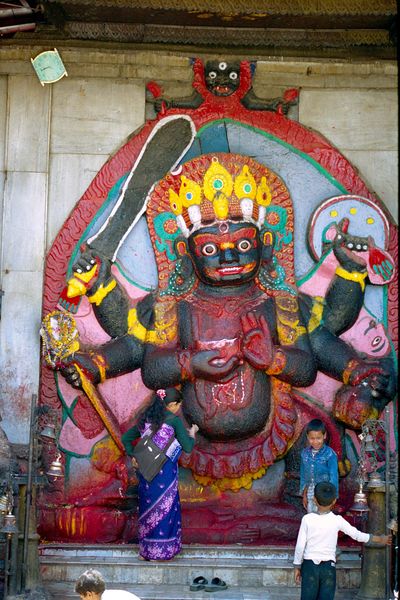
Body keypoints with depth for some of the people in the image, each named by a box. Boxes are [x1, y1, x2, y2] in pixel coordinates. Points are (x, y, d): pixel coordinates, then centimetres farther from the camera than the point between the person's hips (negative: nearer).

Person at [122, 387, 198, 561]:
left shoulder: (146, 418, 9)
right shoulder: (174, 420, -9)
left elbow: (126, 438, 13)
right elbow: (187, 448, -7)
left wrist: (132, 456, 11)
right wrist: (192, 433, 10)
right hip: (165, 472, -6)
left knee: (148, 507, 14)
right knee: (165, 507, 5)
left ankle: (146, 550, 21)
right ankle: (161, 551, 10)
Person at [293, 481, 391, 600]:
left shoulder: (307, 519, -7)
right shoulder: (337, 520, -5)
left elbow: (300, 546, -5)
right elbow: (358, 535, 2)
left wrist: (297, 567, 6)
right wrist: (380, 539, 15)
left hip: (309, 565, 0)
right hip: (329, 567, 0)